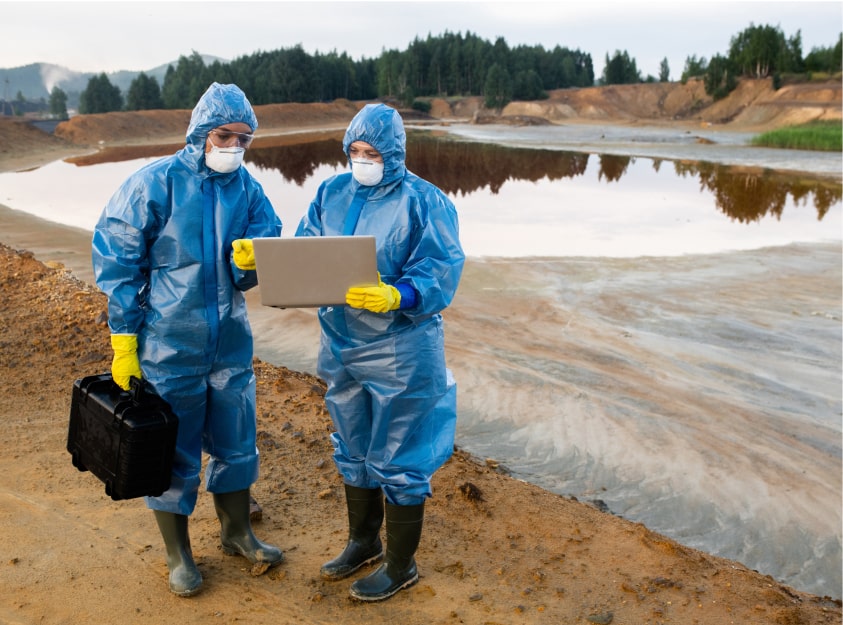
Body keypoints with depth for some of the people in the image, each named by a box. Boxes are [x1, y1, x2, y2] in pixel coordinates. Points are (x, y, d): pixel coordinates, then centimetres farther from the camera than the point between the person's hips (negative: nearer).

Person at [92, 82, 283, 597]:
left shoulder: (248, 188, 0)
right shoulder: (155, 184, -12)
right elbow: (117, 264, -10)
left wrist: (250, 260, -22)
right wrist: (124, 343, -11)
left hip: (230, 342, 4)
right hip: (168, 345, -4)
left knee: (237, 442, 15)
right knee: (174, 451, 9)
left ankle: (237, 531, 38)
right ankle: (178, 553, 30)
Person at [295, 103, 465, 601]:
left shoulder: (425, 202, -12)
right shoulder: (333, 193, 6)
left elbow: (439, 277, -18)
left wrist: (395, 297, -35)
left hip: (401, 352, -6)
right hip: (342, 344, 7)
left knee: (398, 461, 6)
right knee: (353, 450, 21)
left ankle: (401, 565, 26)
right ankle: (363, 541, 43)